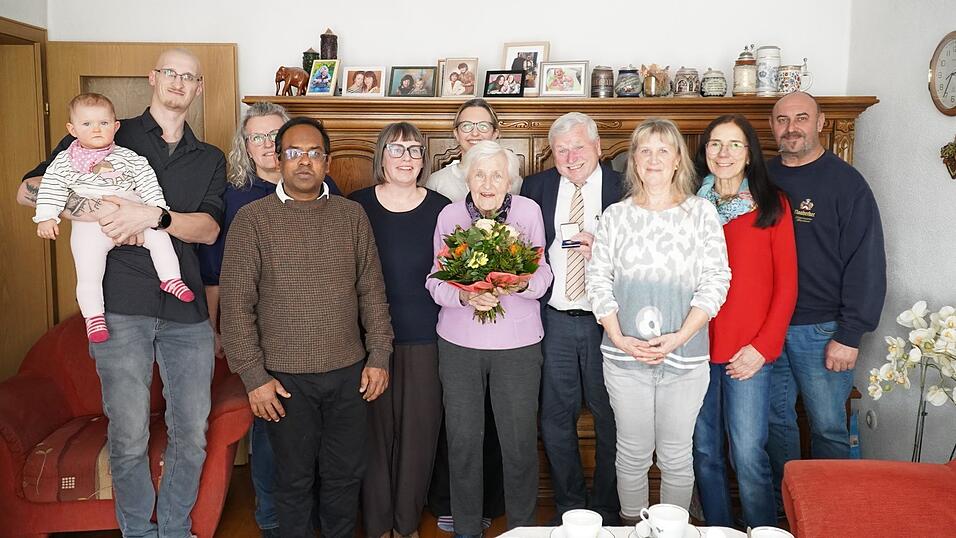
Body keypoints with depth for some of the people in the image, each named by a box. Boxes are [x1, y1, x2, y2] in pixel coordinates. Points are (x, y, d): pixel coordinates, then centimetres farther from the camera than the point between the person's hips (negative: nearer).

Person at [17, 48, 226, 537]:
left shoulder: (209, 159, 15)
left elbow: (209, 228, -1)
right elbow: (28, 190, 3)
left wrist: (152, 216, -19)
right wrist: (95, 210, -13)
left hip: (187, 312, 3)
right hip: (121, 307, -2)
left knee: (192, 436, 7)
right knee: (128, 437, 4)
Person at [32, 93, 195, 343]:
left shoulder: (127, 157, 9)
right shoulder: (64, 161, 8)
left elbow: (146, 179, 8)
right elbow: (51, 188, 8)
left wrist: (156, 206, -2)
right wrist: (46, 217, -3)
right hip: (90, 224, -1)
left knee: (159, 235, -15)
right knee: (88, 273, -10)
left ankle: (171, 278, -1)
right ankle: (93, 316, -3)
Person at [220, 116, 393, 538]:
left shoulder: (352, 215, 5)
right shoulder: (253, 219, -4)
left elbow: (372, 291, 7)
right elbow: (236, 304, -6)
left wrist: (379, 356, 3)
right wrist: (254, 376, -9)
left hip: (349, 372, 3)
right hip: (286, 377, -2)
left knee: (346, 475, 15)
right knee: (294, 479, 12)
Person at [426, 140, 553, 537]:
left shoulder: (529, 211, -1)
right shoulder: (450, 215, 0)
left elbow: (543, 276, 1)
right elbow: (436, 281, -1)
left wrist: (521, 284, -21)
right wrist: (465, 295, -21)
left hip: (518, 343, -1)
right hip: (458, 342, 1)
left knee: (520, 441, 4)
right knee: (462, 440, 9)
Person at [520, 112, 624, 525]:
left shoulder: (623, 187, -2)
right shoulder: (536, 187, 7)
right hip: (556, 320, 2)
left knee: (610, 421, 9)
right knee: (555, 421, 10)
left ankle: (605, 510, 28)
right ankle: (569, 506, 28)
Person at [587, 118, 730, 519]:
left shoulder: (701, 212, 2)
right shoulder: (615, 216, 5)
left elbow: (715, 281, -2)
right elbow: (598, 281, 3)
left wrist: (679, 337, -12)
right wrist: (619, 338, -9)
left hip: (685, 355, -1)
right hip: (625, 355, 1)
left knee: (676, 456, 9)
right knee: (632, 453, 11)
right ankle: (631, 526, 29)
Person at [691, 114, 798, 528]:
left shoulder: (770, 204, 2)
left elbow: (786, 284, 0)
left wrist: (763, 345, -8)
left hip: (748, 352, -3)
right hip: (697, 347, 3)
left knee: (748, 455, -4)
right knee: (705, 451, 11)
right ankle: (717, 529, 28)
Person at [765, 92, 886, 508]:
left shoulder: (845, 182, -6)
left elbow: (866, 263, -9)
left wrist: (850, 335, -13)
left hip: (820, 329, -4)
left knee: (828, 427, 6)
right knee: (776, 419, 14)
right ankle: (781, 503, 31)